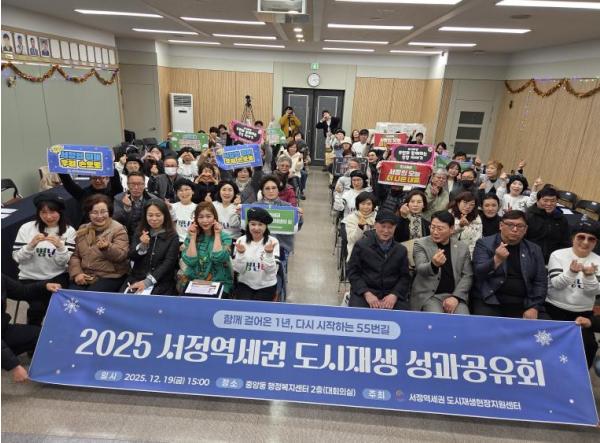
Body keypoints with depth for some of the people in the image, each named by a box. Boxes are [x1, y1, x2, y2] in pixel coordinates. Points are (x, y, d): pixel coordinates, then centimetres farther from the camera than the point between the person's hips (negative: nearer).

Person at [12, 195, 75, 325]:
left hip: (57, 277, 0)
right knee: (38, 306, -22)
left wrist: (60, 246, -24)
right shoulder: (26, 228, -1)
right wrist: (31, 245, -19)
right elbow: (17, 258, -2)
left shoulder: (69, 231, -1)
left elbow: (64, 263, -6)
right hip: (30, 278, 0)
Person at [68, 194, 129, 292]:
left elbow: (121, 256, -15)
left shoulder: (118, 229, -3)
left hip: (110, 277, -4)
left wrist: (108, 247, -34)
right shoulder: (83, 230, 13)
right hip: (84, 276, 4)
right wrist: (76, 273, -3)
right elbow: (74, 255, 14)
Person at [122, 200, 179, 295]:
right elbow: (132, 257, 5)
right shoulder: (139, 232, 10)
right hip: (136, 278, 3)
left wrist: (147, 281, -18)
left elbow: (168, 263, -9)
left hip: (161, 281, -3)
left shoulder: (173, 237, -3)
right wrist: (142, 245, -15)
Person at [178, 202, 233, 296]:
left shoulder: (224, 237, 0)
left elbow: (218, 258, -17)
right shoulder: (190, 237, 6)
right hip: (194, 282, 2)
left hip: (218, 283, -2)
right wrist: (193, 237, -6)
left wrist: (217, 235, -10)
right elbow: (190, 261, -8)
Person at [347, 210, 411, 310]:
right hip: (364, 292, -2)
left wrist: (395, 295, -7)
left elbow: (405, 276, 11)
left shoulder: (401, 250, 12)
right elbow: (352, 272, 1)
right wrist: (366, 293, -10)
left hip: (392, 294, 2)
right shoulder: (361, 245, 4)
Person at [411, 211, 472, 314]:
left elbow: (467, 276, 6)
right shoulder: (421, 244, -1)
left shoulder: (462, 247, 9)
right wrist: (433, 265, -36)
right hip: (428, 296, -2)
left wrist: (456, 297, -9)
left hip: (454, 295, 2)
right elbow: (420, 269, -14)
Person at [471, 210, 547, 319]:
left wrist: (534, 307, -4)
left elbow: (540, 281, 8)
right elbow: (479, 274, -8)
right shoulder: (484, 244, 1)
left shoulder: (534, 249, 12)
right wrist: (497, 259, -24)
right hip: (490, 302, -3)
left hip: (523, 305, 3)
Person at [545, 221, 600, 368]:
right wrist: (571, 272, -31)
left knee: (588, 344, -8)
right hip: (556, 309, -2)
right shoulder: (558, 255, -5)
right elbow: (556, 284, -13)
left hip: (583, 313, 2)